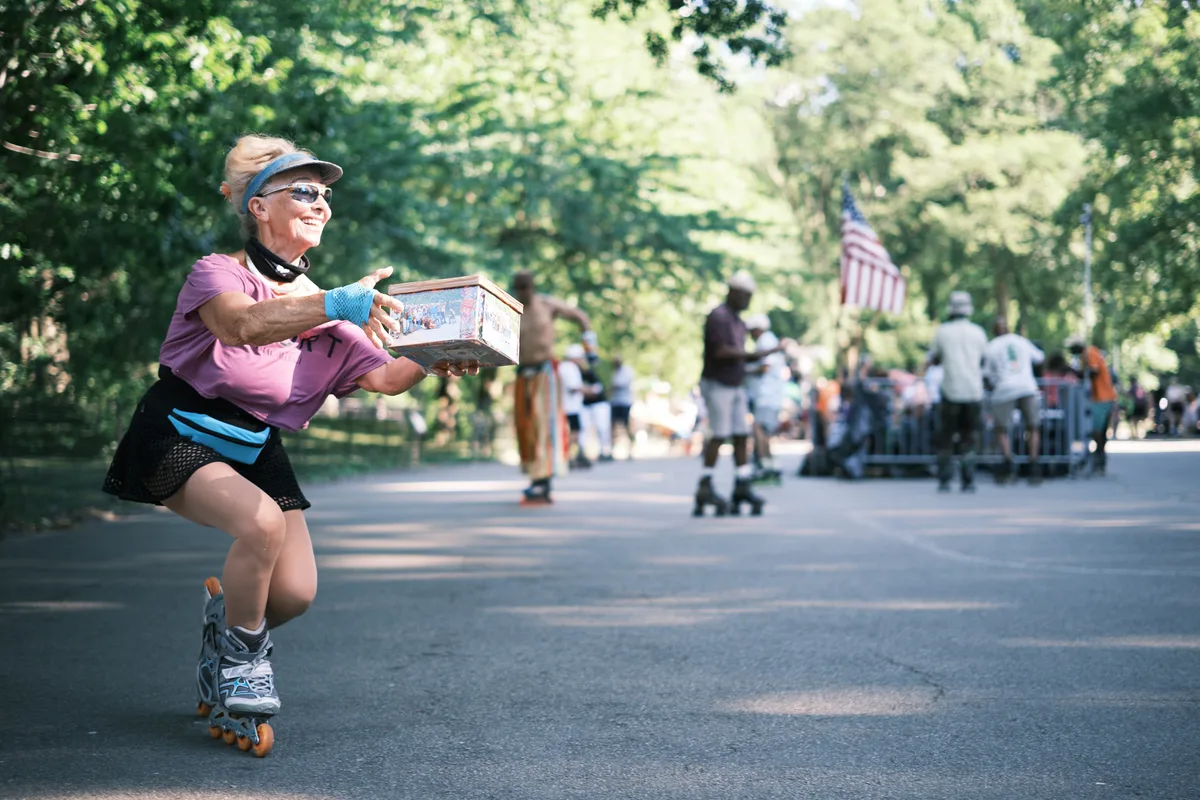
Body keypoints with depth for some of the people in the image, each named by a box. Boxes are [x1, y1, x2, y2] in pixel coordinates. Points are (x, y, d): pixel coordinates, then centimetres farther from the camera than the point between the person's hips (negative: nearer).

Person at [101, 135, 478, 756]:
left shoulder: (322, 308, 8)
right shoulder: (217, 273, -10)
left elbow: (383, 375, -1)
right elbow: (243, 323, -34)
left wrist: (432, 362, -23)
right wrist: (335, 304, -49)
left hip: (258, 450, 6)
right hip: (180, 437, -5)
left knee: (296, 593, -11)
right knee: (263, 522, -32)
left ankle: (225, 608, 24)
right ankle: (241, 657, -8)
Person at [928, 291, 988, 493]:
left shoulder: (942, 331, -1)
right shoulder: (978, 332, 2)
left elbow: (933, 359, 11)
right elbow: (984, 361, 13)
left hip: (951, 391, -1)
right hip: (974, 391, 1)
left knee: (946, 437, 9)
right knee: (968, 436, 9)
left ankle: (944, 480, 4)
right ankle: (968, 481, 1)